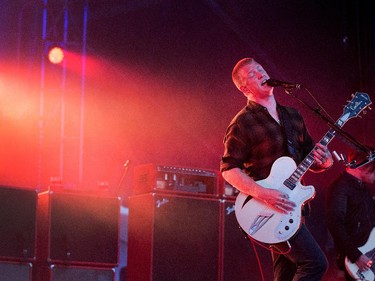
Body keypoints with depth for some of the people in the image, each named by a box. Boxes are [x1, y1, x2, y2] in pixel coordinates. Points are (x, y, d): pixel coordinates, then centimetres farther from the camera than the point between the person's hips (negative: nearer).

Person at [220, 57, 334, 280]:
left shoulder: (293, 116, 14)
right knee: (315, 262, -16)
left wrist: (324, 161, -6)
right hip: (266, 210, -7)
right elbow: (228, 169, -11)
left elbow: (310, 157, 19)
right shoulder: (243, 123, -7)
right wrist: (262, 193, -25)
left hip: (288, 206, 7)